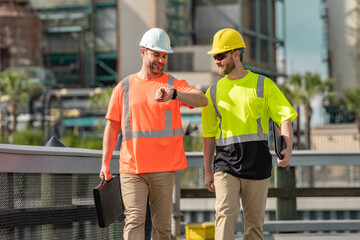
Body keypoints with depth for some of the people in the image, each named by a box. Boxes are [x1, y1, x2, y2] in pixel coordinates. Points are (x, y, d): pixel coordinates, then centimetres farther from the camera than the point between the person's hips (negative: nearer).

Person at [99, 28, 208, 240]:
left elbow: (202, 100, -14)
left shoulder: (174, 85, 5)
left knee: (162, 223, 5)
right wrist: (105, 162, 2)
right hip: (131, 168, 0)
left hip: (164, 168, 0)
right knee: (134, 220, -10)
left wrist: (173, 94, -32)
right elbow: (112, 126, 10)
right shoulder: (124, 87, 9)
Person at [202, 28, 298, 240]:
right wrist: (208, 171, 15)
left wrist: (288, 150, -18)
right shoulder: (214, 92, 11)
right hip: (225, 163, 1)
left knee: (255, 221, 4)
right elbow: (209, 135, 16)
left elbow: (285, 118, -1)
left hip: (257, 164, -1)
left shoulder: (263, 85, 4)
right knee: (225, 214, -16)